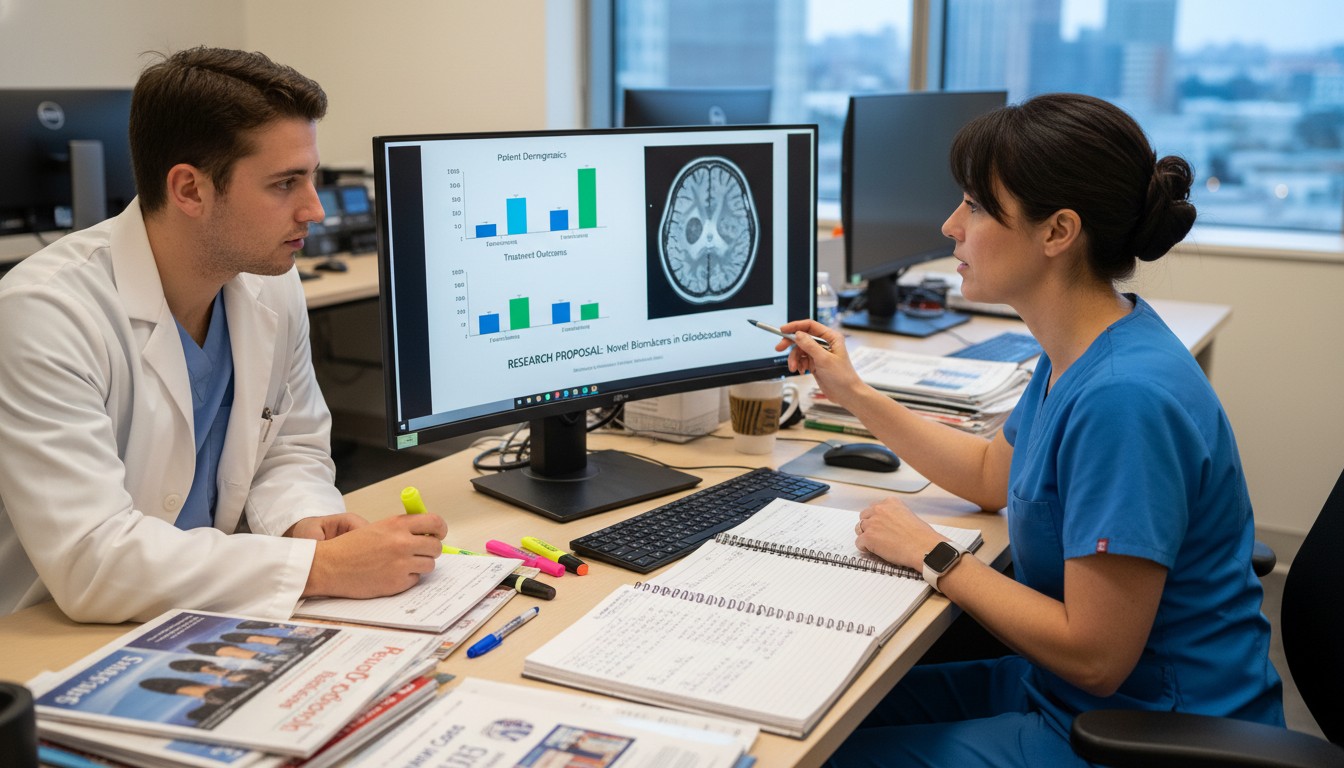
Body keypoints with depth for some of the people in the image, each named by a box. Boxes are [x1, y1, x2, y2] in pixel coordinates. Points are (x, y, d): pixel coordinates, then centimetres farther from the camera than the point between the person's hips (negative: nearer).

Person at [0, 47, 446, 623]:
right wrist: (322, 568, -28)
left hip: (211, 623, 5)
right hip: (53, 641, -5)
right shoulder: (47, 312, -21)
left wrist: (303, 521, -11)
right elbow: (89, 559, -27)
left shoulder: (273, 286, 0)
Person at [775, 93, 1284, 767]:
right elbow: (994, 475, 19)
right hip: (1063, 691, 9)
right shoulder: (1078, 355, 1)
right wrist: (853, 393, 15)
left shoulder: (1124, 397, -30)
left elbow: (1094, 658, -26)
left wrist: (933, 557, -15)